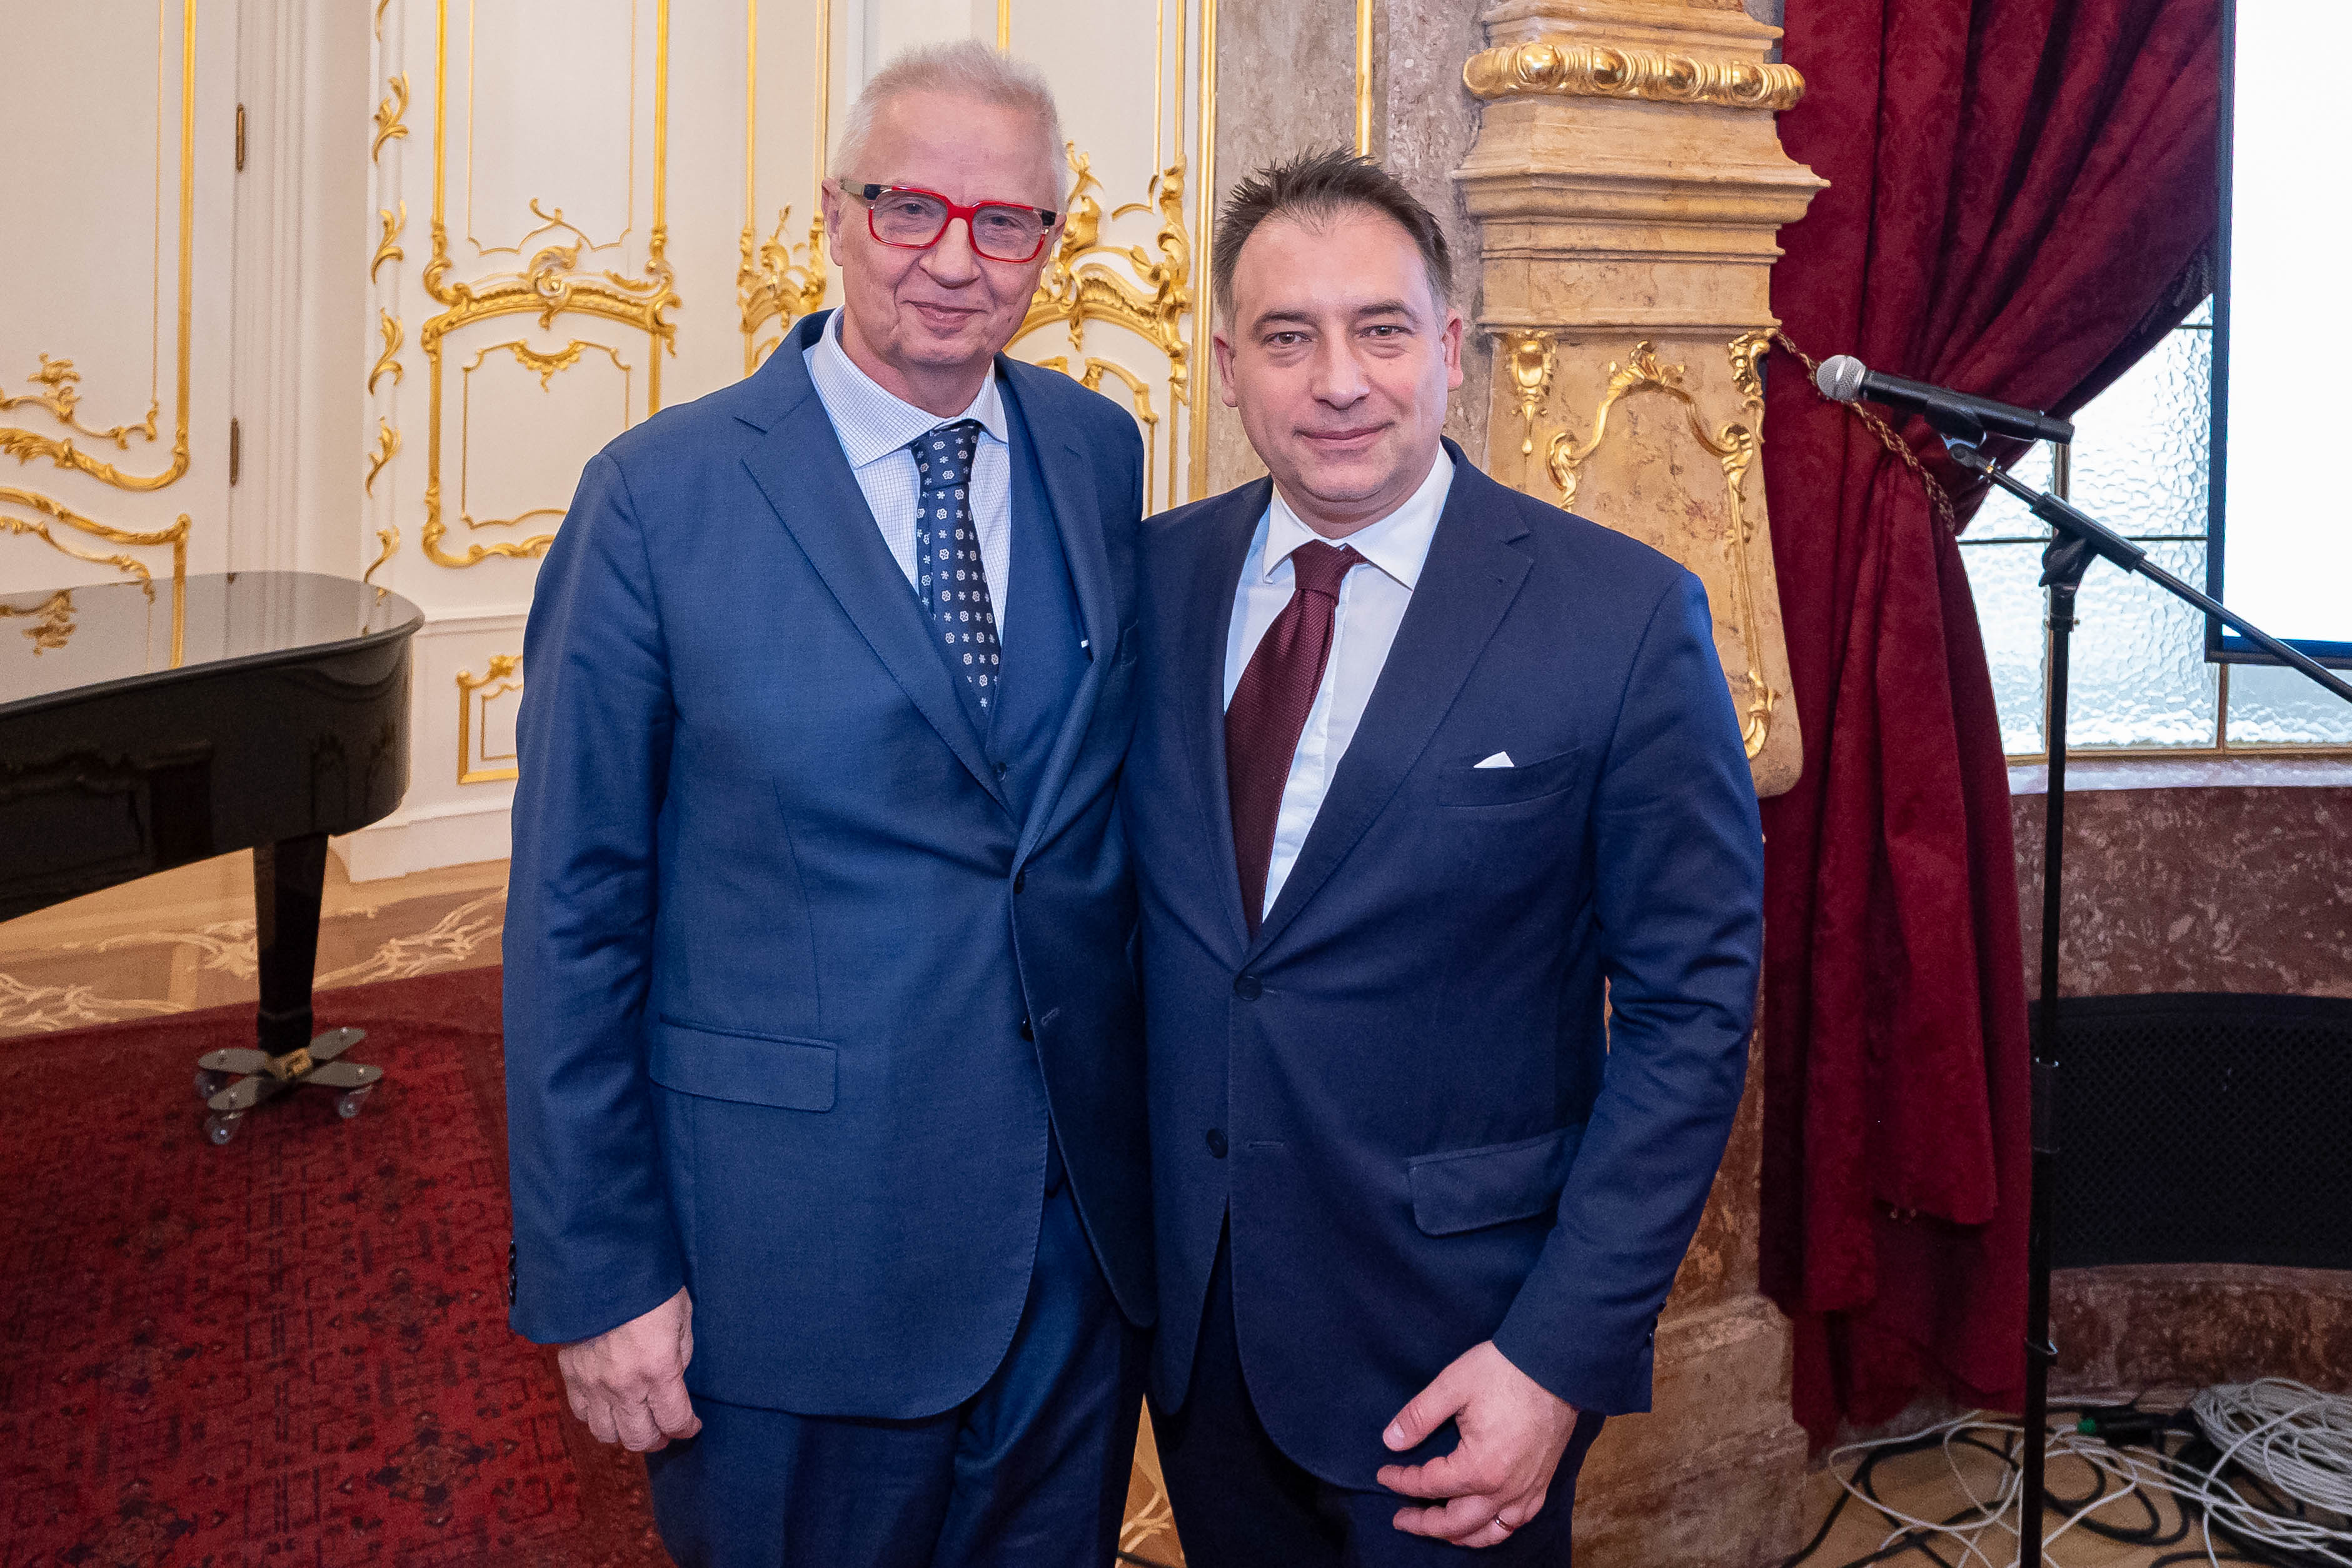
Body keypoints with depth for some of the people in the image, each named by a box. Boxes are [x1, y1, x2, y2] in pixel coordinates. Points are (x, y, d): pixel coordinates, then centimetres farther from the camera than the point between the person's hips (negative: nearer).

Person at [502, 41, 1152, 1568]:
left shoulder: (1104, 454, 2)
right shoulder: (661, 496, -10)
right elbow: (573, 911, -8)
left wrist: (1162, 1148, 6)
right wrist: (600, 1272, -9)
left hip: (1088, 1236, 4)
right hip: (793, 1258, -3)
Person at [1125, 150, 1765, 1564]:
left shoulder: (1627, 617, -12)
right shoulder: (1152, 581, 0)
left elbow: (1691, 1009, -11)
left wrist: (1558, 1353, -16)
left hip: (1458, 1345, -4)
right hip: (1190, 1306, 4)